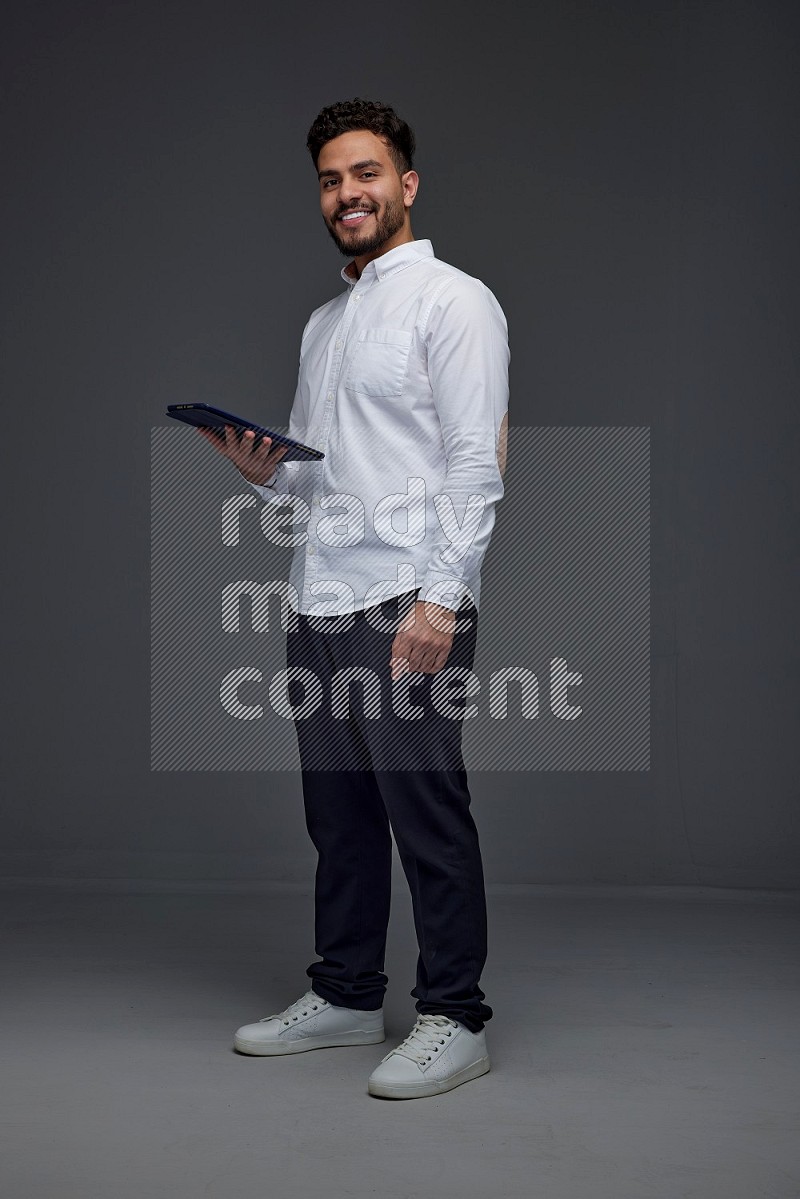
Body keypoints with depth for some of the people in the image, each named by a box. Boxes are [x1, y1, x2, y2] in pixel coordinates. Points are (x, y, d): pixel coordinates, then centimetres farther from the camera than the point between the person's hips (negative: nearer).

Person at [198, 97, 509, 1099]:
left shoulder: (452, 301, -4)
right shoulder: (323, 322, 21)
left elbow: (477, 463, -13)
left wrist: (440, 599, -20)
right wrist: (265, 472, 3)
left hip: (407, 599, -8)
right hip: (319, 600, 8)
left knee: (427, 815, -4)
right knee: (339, 814, 13)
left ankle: (453, 1018, 6)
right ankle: (345, 996, 24)